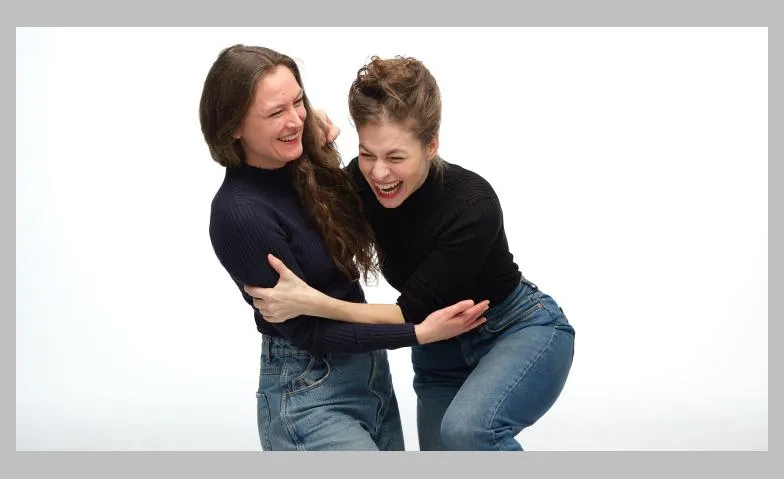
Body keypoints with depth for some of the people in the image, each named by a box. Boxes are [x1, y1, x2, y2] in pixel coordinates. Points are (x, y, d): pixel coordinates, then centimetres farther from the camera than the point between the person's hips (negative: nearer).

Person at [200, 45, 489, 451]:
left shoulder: (309, 169, 1)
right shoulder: (238, 213, -20)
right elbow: (307, 329, -17)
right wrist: (420, 333, -20)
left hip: (369, 369, 8)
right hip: (307, 396, -8)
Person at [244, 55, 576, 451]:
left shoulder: (472, 204, -30)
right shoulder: (362, 180, -16)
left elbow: (413, 314, -26)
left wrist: (310, 303, -34)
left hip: (521, 331, -6)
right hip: (442, 351, 6)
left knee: (466, 428, -33)